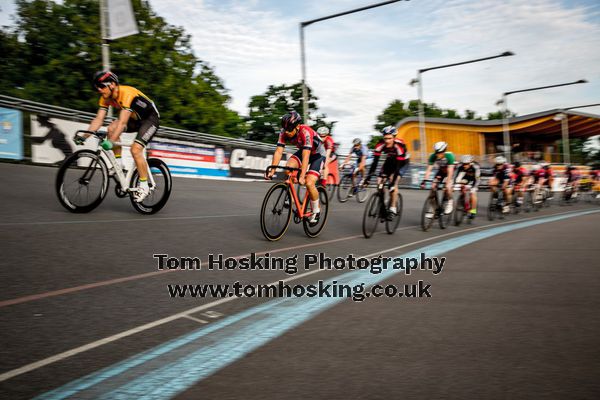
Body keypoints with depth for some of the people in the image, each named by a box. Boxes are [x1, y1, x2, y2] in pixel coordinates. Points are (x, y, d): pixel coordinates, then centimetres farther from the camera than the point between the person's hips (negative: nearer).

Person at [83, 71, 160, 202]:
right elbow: (98, 119, -10)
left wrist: (110, 142, -48)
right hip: (135, 119, 8)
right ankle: (118, 165, -4)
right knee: (111, 128, -16)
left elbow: (122, 122, -40)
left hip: (150, 119, -7)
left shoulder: (127, 94, -32)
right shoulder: (106, 98, -9)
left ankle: (144, 187, -8)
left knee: (135, 150, -21)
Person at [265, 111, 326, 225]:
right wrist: (272, 171, -33)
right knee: (289, 167, -24)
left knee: (309, 183, -21)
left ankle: (316, 211, 1)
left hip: (317, 154, -5)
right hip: (303, 151, 5)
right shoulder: (284, 132, -21)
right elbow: (278, 152, -23)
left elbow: (306, 156, -43)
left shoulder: (306, 132, -36)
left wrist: (302, 177, -50)